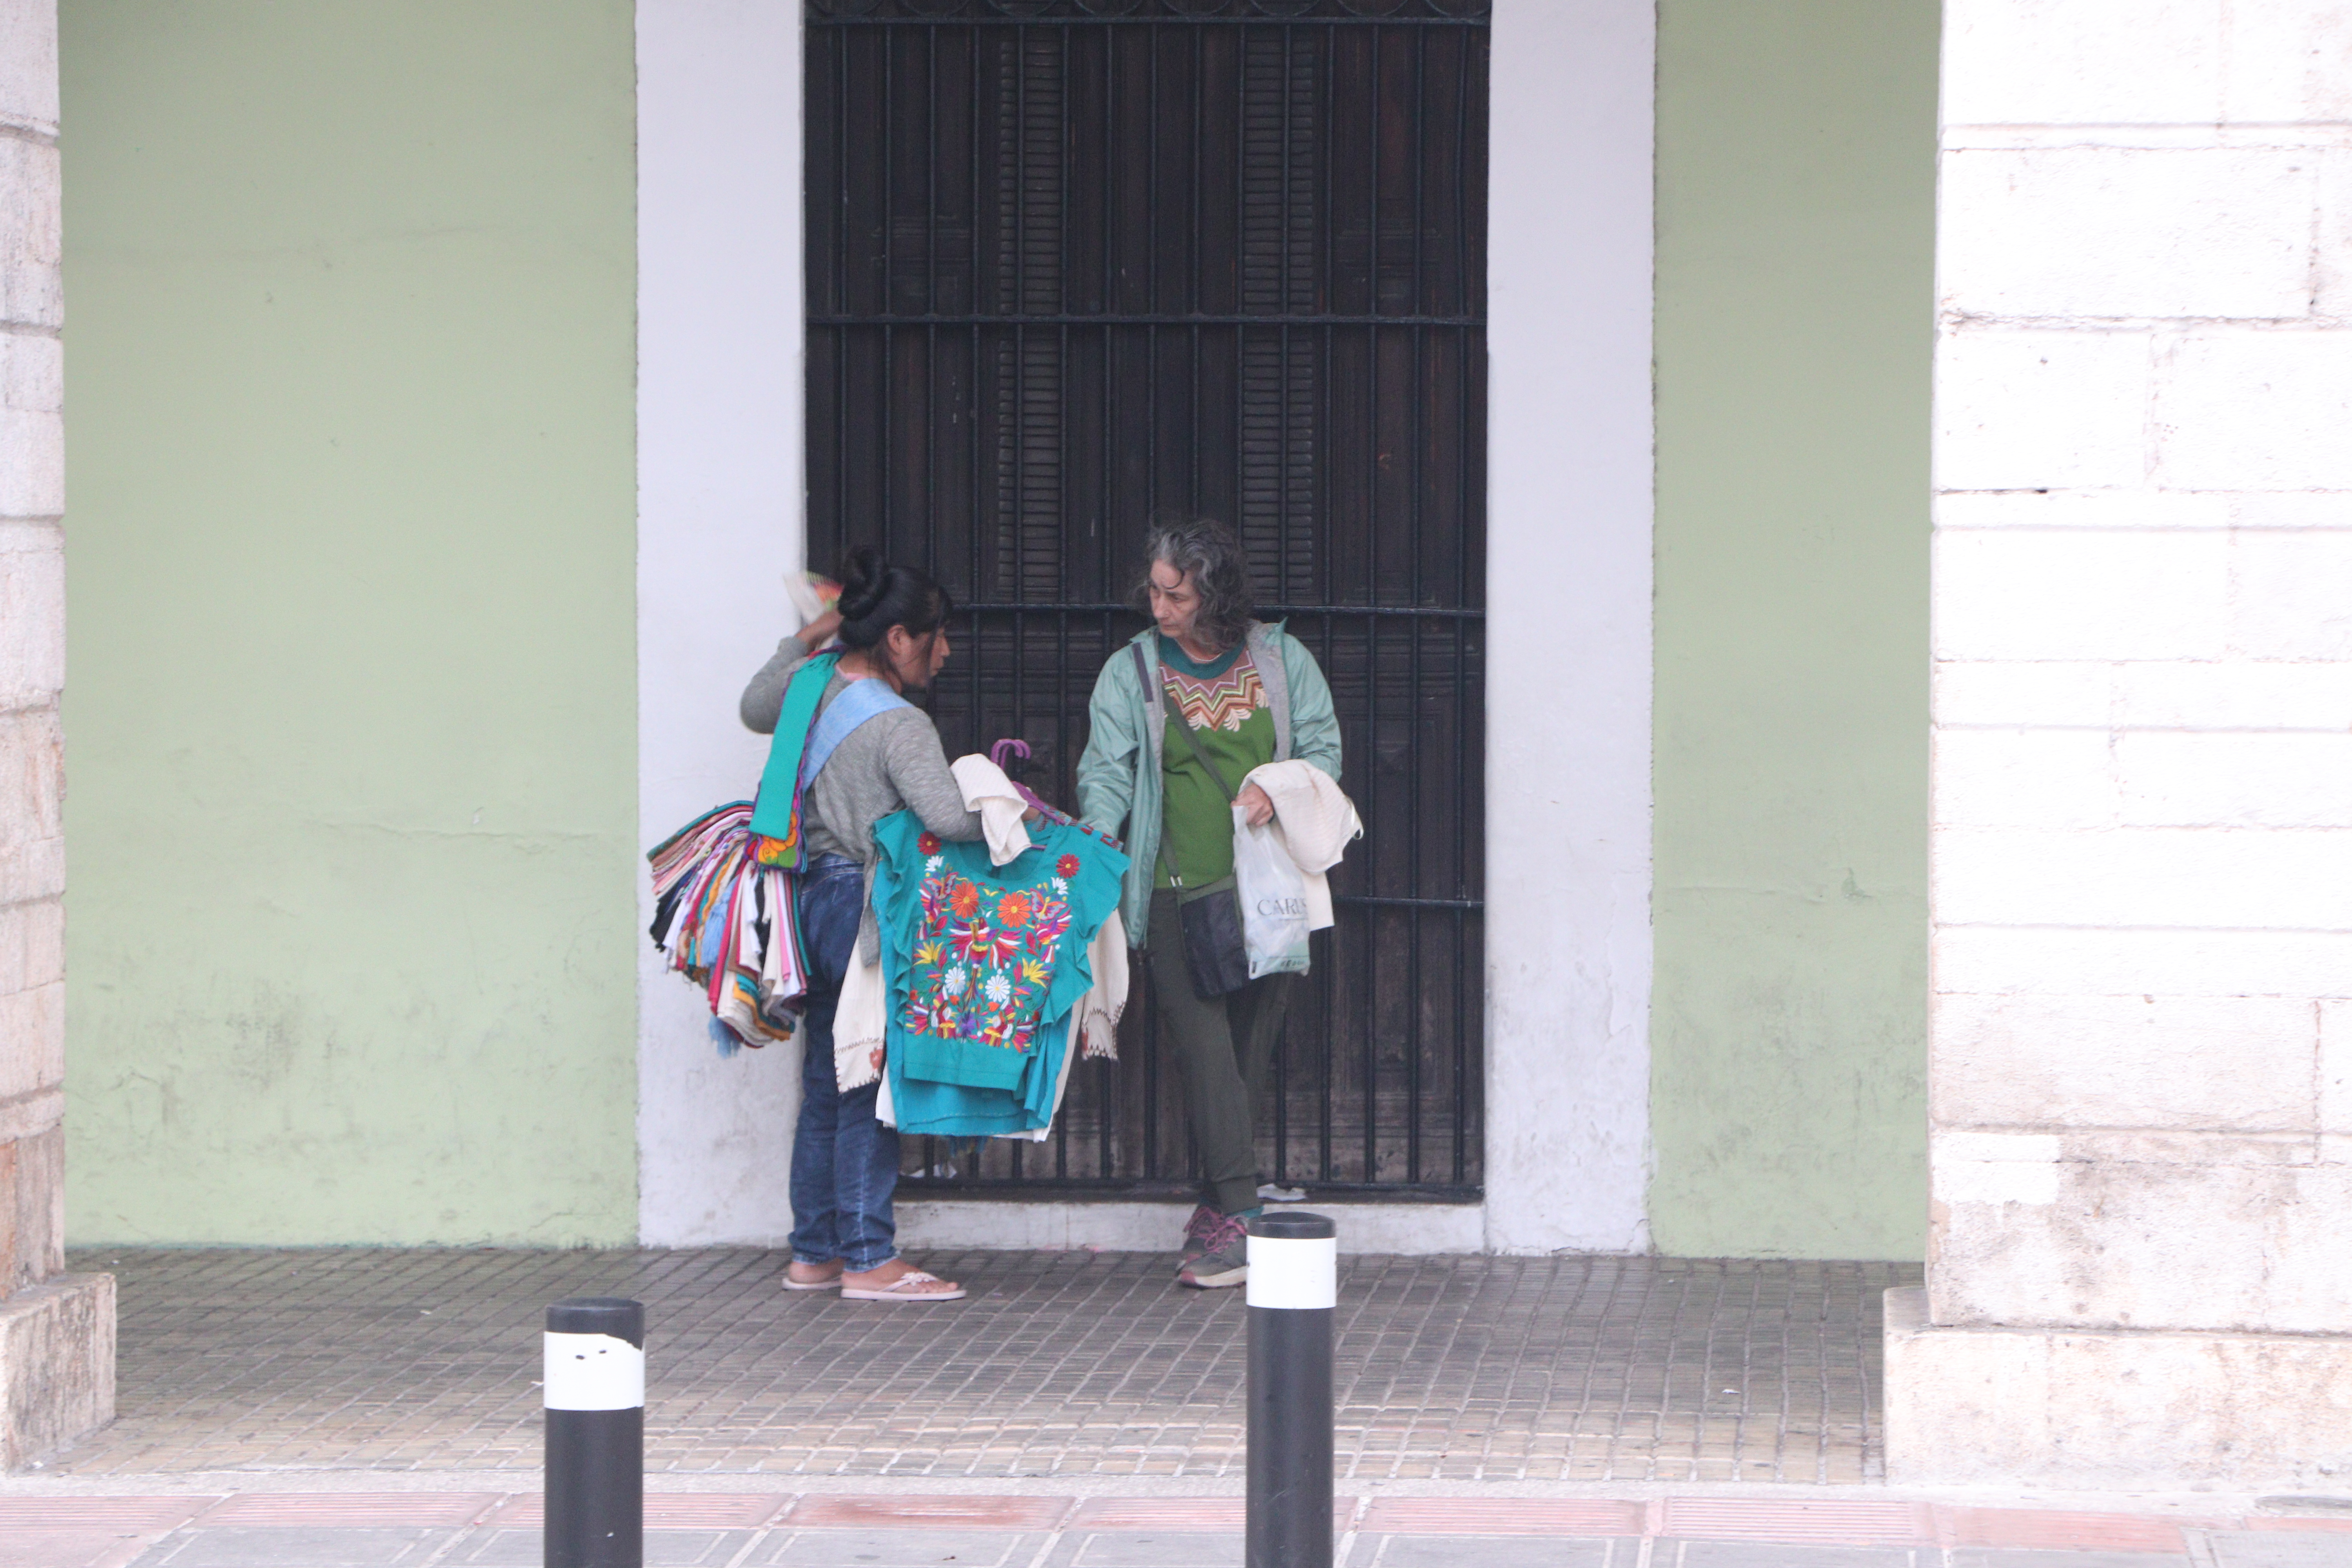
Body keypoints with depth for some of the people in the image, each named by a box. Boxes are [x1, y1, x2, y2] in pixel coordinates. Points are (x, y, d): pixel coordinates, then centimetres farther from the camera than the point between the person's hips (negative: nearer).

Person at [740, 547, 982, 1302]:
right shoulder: (901, 725, -17)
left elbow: (754, 708, 31)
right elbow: (947, 817, -30)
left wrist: (804, 642, 29)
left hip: (815, 896, 9)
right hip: (870, 912, -9)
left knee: (824, 1086, 15)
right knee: (869, 1087, -4)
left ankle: (813, 1253, 21)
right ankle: (870, 1260, -1)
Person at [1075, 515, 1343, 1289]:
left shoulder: (1283, 661, 7)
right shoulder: (1131, 672, 5)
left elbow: (1323, 749, 10)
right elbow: (1107, 769, -1)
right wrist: (1097, 831, -19)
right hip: (1177, 897, -2)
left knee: (1248, 1052, 3)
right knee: (1204, 1052, -11)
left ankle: (1218, 1208, 14)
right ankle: (1239, 1215, -12)